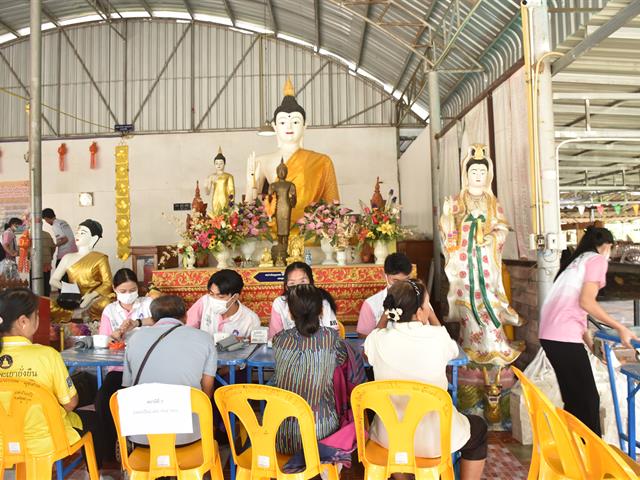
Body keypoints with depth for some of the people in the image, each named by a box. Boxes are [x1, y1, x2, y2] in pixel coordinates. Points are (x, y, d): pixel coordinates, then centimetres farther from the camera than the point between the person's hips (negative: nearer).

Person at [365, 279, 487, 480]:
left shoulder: (378, 340, -16)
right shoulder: (438, 338, -20)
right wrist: (430, 312, 11)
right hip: (434, 437, -2)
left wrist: (388, 310, 10)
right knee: (479, 428, 27)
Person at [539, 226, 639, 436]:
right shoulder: (598, 259, 1)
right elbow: (586, 301, -13)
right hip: (565, 336, -9)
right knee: (588, 398, 1)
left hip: (549, 334, 9)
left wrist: (588, 338, 35)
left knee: (574, 397, 19)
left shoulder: (576, 261, 26)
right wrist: (620, 328, -6)